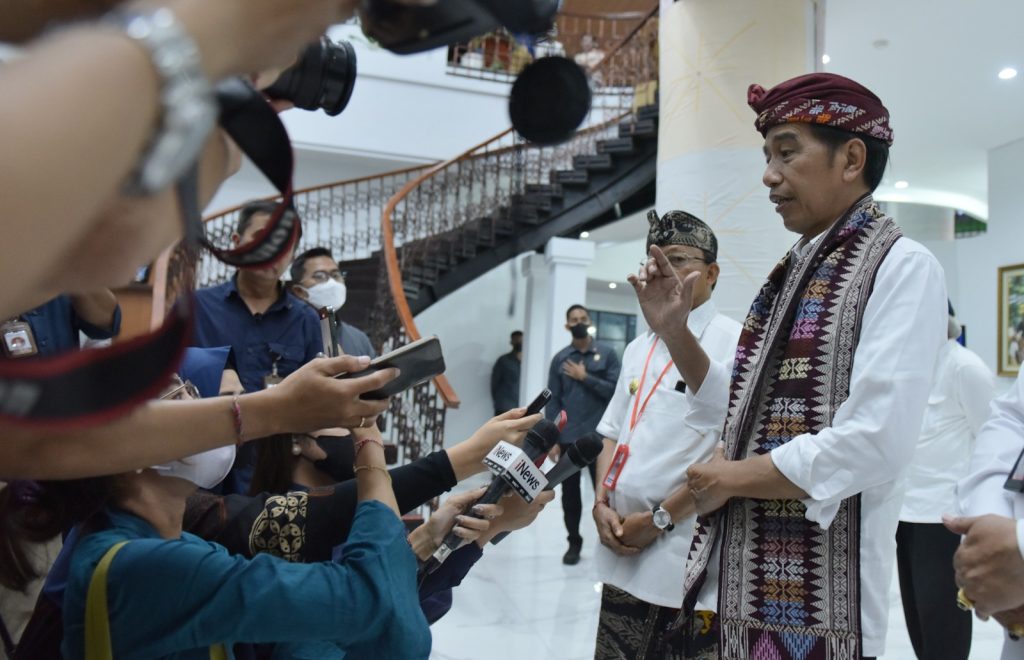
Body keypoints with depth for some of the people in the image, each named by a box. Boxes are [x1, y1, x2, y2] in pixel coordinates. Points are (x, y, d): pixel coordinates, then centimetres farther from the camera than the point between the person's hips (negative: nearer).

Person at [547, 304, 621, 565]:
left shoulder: (606, 354, 2)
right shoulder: (560, 358, 5)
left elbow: (615, 390, -7)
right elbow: (553, 401, 3)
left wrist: (585, 377, -10)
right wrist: (552, 439, -2)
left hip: (598, 437, -2)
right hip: (568, 438, 2)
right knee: (570, 494, 10)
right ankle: (574, 543, 25)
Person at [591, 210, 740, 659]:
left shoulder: (731, 340, -8)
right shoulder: (638, 348, 14)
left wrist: (660, 518, -14)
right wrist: (602, 503, 1)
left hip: (688, 555, -6)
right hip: (625, 552, 6)